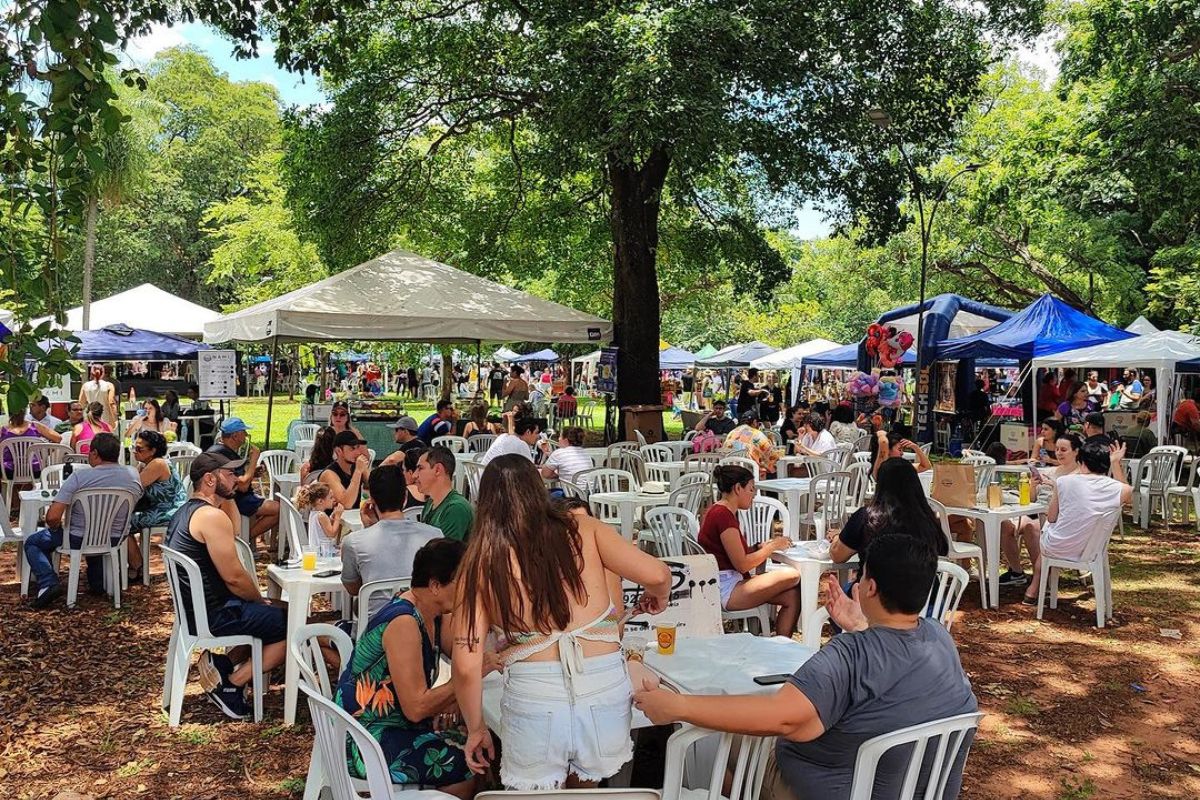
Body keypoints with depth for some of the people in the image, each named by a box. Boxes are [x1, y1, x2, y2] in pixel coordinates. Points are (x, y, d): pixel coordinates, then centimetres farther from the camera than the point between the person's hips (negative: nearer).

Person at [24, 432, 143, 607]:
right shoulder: (133, 476, -10)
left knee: (32, 542, 20)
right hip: (116, 539, 4)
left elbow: (53, 517, -23)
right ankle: (98, 583, 36)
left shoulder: (79, 477, -22)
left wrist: (54, 527, 0)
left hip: (79, 540, -4)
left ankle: (49, 583, 0)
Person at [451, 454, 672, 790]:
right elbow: (657, 575, -3)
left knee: (535, 787, 27)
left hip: (533, 696, -2)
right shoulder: (582, 529, 4)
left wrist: (475, 728, 14)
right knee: (583, 788, 31)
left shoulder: (480, 562, 2)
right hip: (605, 687, 2)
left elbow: (466, 665, -3)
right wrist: (657, 598, 21)